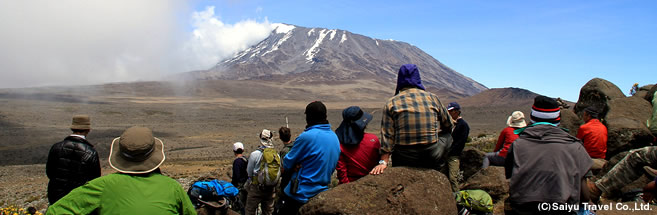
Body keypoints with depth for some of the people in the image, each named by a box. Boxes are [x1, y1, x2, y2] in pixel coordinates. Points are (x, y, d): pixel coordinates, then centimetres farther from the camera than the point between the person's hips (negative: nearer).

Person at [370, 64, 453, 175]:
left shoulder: (391, 103, 0)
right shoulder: (432, 97, 3)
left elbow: (387, 135, -7)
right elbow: (448, 125, 15)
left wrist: (383, 162, -8)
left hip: (404, 160, 0)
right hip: (432, 159, 0)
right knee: (447, 134, 27)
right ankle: (435, 169, 25)